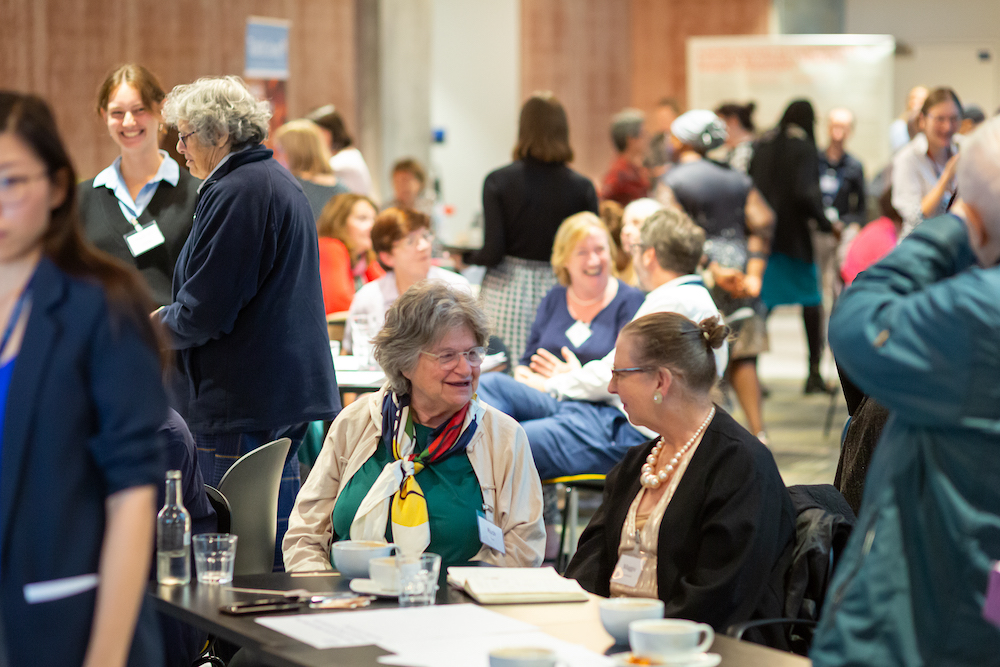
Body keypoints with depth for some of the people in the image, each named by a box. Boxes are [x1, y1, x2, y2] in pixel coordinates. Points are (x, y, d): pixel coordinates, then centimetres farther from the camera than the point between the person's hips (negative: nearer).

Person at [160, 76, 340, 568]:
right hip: (288, 394, 11)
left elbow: (203, 312, -19)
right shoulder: (279, 181, 16)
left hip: (242, 405, -11)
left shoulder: (236, 194, -16)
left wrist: (154, 326, 0)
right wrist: (169, 317, 17)